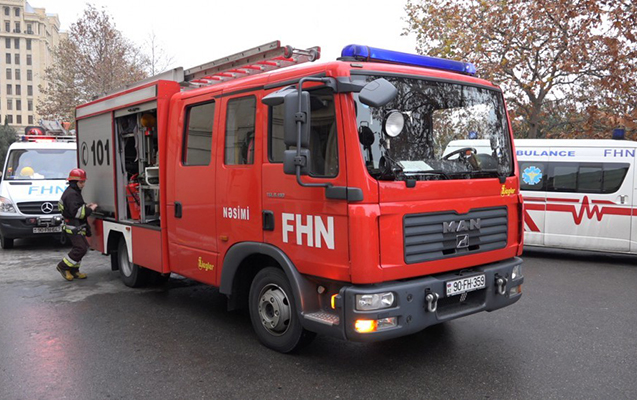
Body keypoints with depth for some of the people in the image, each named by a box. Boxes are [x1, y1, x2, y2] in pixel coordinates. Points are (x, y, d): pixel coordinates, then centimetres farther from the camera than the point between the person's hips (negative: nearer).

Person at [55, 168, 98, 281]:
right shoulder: (71, 194, -19)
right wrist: (90, 209, -21)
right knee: (81, 248, -13)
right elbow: (76, 212, -27)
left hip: (77, 226, 11)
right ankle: (62, 266, -2)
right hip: (74, 228, -11)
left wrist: (86, 206, 12)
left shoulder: (74, 192, 15)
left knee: (79, 247, 15)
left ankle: (73, 270, 22)